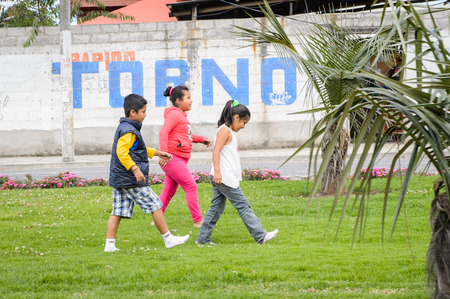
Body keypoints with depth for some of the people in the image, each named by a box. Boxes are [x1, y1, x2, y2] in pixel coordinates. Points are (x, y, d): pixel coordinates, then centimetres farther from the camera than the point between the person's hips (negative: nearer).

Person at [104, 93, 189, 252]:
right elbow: (122, 152, -27)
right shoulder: (129, 131, -15)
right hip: (131, 180, -10)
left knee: (117, 212, 5)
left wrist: (157, 153, 32)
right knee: (155, 205, -1)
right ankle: (168, 239, 5)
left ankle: (109, 244, -1)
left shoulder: (123, 128, 18)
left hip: (118, 179, 10)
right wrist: (135, 169, -30)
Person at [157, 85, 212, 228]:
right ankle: (198, 220, -4)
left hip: (179, 160, 10)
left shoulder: (181, 115, 20)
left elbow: (186, 135, 33)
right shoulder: (174, 114, -12)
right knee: (191, 187, -8)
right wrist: (164, 153, -32)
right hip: (173, 158, -10)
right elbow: (163, 132, -24)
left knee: (169, 190, 12)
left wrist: (202, 139, 21)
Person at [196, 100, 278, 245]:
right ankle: (260, 236, -4)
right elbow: (216, 151, -22)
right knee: (243, 206, -6)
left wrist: (237, 171, 31)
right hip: (224, 178, -10)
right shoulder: (225, 130, -12)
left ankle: (203, 238, 11)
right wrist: (217, 172, -29)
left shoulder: (229, 132, 19)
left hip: (221, 178, 10)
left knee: (216, 208, 10)